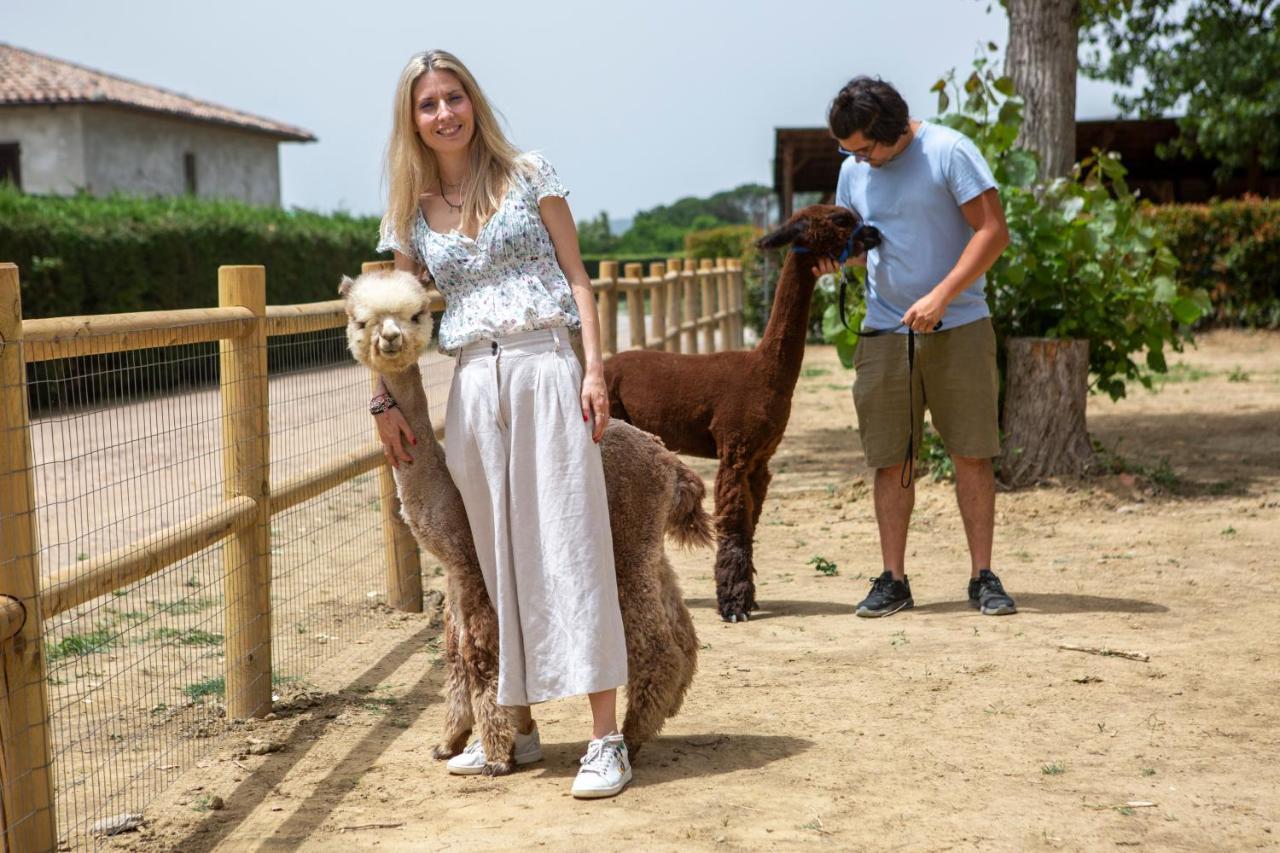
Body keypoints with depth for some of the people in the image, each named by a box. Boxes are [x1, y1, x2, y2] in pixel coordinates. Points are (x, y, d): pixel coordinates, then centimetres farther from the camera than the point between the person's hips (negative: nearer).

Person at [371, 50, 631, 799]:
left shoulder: (529, 175, 5)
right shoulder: (412, 212, 12)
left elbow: (577, 276, 3)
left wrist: (595, 368, -7)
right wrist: (386, 400, 8)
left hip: (545, 369, -3)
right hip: (472, 386, 3)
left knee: (569, 540, -7)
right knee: (496, 553, 7)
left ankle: (607, 738, -7)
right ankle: (519, 725, 19)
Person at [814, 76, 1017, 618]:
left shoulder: (949, 152, -8)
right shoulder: (853, 171, 8)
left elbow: (993, 232, -12)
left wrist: (940, 297, -19)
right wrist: (835, 256, -6)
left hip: (958, 327, -4)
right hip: (885, 331, 4)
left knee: (972, 454, -1)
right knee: (891, 460, 3)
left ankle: (983, 578, 7)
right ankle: (893, 580, 10)